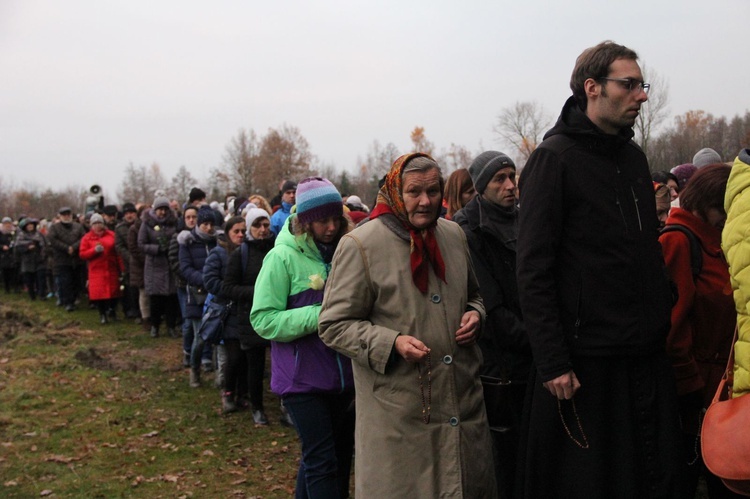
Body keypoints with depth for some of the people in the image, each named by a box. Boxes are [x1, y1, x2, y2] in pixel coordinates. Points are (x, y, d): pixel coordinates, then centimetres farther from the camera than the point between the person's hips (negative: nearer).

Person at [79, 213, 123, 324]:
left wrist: (122, 268, -1)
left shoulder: (111, 235, 2)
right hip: (96, 270, -1)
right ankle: (102, 314, 12)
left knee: (113, 290, 6)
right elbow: (82, 254, -2)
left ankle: (111, 309, 32)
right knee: (98, 292, -5)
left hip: (112, 269, 1)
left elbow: (118, 252, 2)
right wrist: (94, 250, -19)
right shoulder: (87, 238, 2)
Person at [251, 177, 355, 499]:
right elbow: (263, 320, -15)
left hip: (342, 376, 6)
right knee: (323, 462, -4)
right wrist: (320, 316, -23)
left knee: (341, 456, 17)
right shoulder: (283, 257, -11)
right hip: (303, 379, -6)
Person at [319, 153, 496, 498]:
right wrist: (392, 343, -20)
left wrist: (475, 315, 3)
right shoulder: (361, 245, -9)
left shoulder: (454, 235, 10)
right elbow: (334, 325, -8)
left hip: (464, 402, 6)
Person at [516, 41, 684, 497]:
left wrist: (664, 322, 13)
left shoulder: (634, 156, 13)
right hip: (588, 364, -7)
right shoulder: (555, 157, -9)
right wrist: (553, 362, -18)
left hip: (649, 357, 7)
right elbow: (533, 272, -14)